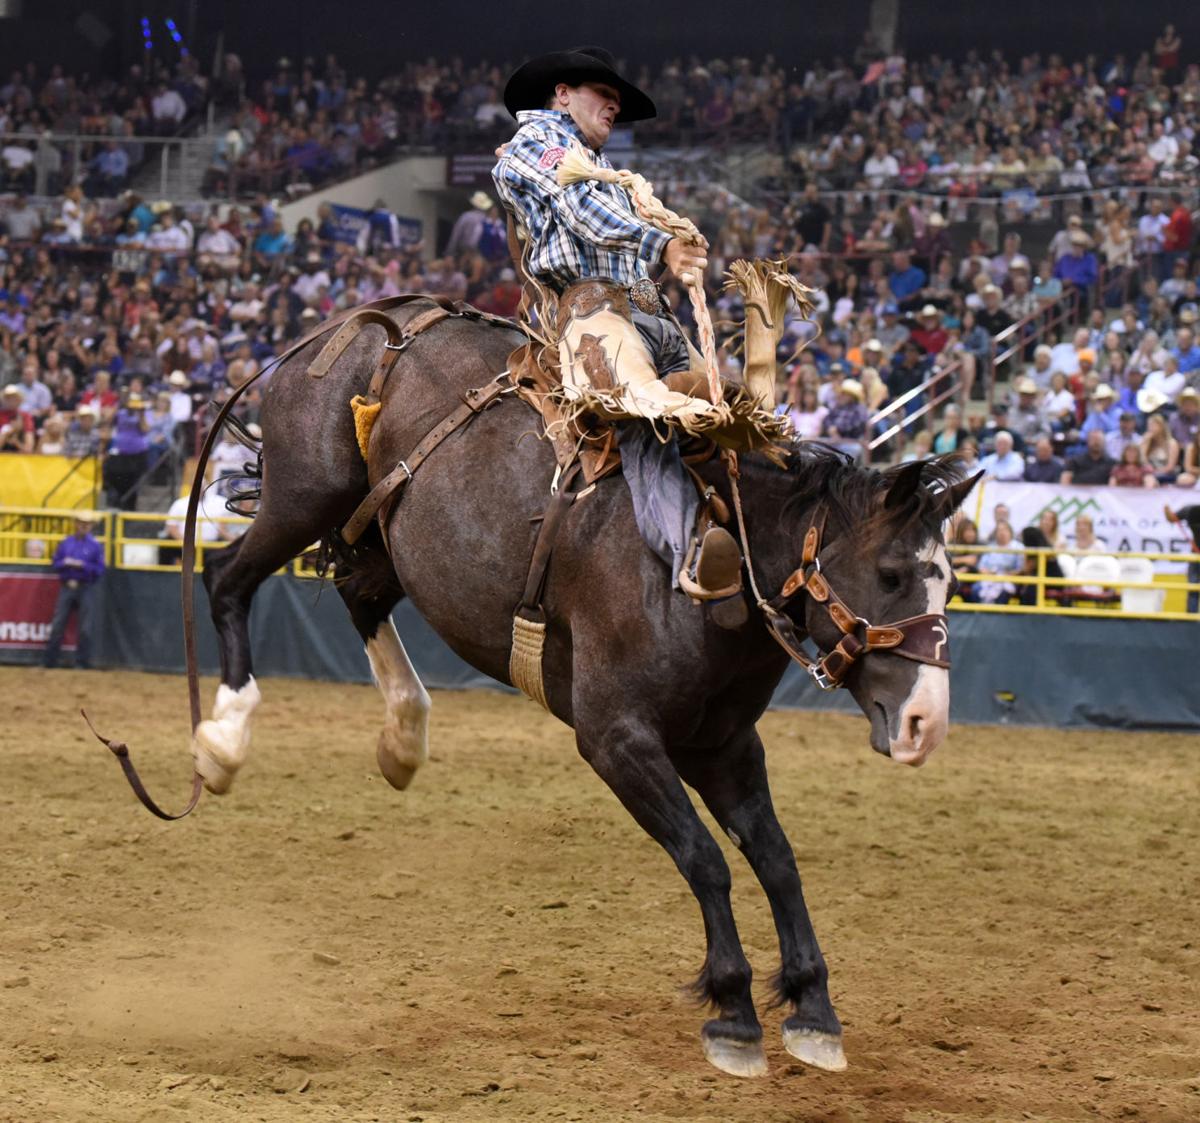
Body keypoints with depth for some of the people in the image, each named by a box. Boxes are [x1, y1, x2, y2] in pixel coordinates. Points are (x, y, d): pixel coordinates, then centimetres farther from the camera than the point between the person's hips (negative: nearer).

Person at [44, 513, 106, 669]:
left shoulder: (95, 546, 0)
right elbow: (56, 564, 9)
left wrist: (83, 565, -17)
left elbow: (100, 570, -4)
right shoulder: (65, 543, 9)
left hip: (85, 589, -2)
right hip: (66, 587, 2)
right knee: (58, 625, 2)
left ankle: (82, 662, 7)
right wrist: (65, 563, -12)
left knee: (84, 628, -1)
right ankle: (50, 661, 6)